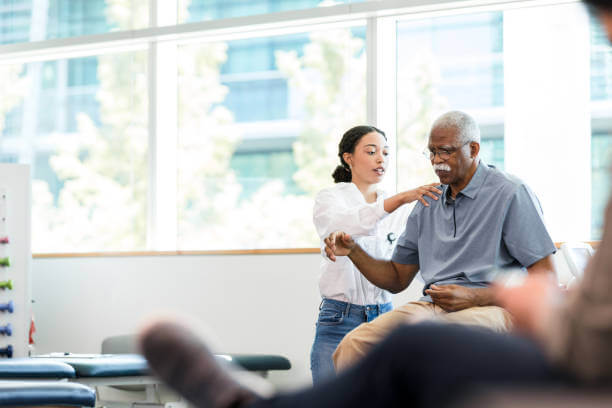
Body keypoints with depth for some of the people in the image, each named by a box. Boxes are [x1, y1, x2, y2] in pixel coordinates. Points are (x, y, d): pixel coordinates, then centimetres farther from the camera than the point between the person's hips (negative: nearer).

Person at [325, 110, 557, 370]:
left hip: (489, 308, -5)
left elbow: (545, 278, -5)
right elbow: (397, 279, 26)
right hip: (431, 307, 6)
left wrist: (473, 297, -15)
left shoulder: (511, 194, 1)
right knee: (352, 347, -23)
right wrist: (353, 251, 7)